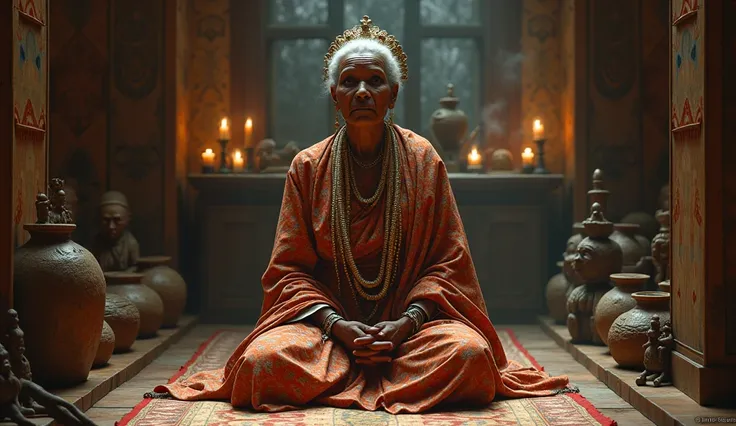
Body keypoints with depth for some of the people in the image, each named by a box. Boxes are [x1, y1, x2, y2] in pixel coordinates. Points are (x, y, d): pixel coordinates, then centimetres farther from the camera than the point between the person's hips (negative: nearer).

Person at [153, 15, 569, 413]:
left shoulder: (423, 161, 3)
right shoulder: (308, 168, 4)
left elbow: (448, 260, 1)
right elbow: (290, 268, 1)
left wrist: (408, 321, -16)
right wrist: (336, 325, -16)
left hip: (408, 320, 0)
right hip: (329, 321, 0)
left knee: (469, 353, -32)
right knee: (261, 360, -30)